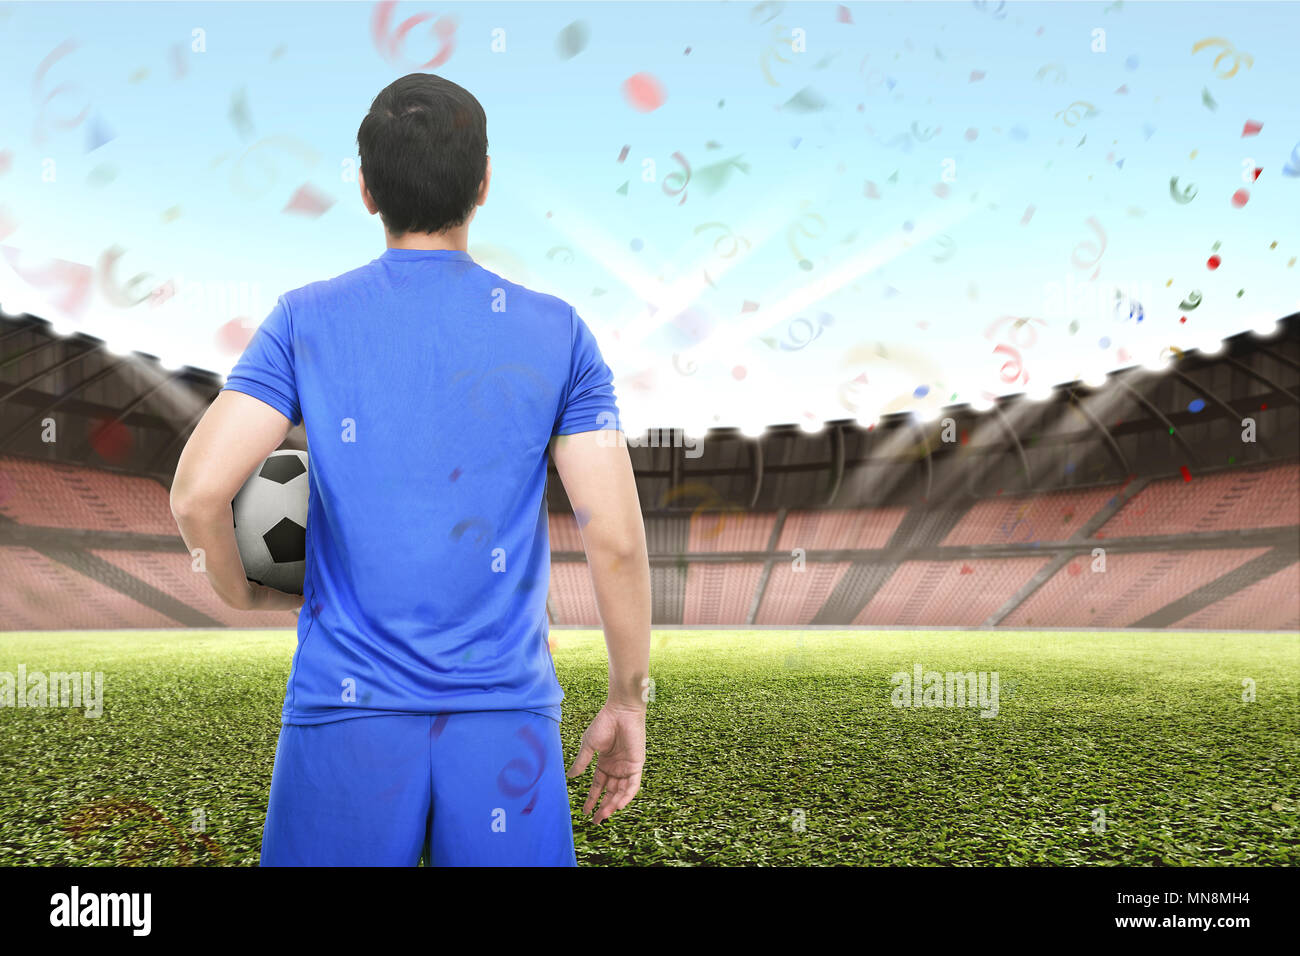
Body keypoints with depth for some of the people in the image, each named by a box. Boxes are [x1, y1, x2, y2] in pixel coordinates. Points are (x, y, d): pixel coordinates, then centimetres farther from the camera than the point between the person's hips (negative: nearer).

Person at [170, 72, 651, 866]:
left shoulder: (305, 321, -1)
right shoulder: (558, 334, -1)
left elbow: (198, 493, -10)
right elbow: (617, 537, -7)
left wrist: (244, 591, 12)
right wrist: (628, 703, 5)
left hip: (345, 717, 1)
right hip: (505, 722, 0)